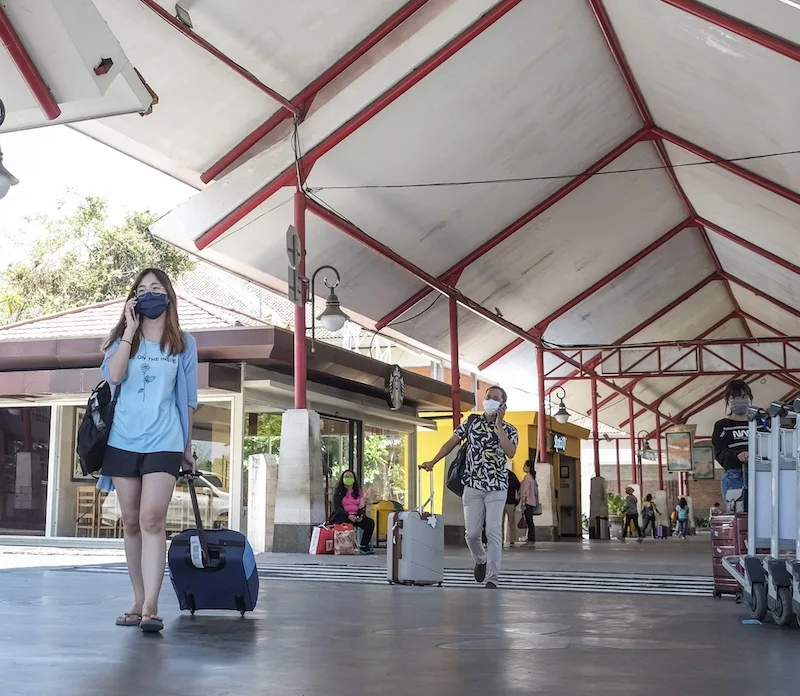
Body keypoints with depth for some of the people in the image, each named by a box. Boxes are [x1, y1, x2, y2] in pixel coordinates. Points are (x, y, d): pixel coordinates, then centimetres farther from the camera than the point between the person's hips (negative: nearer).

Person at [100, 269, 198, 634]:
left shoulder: (184, 344, 8)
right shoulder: (123, 339, 10)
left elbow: (187, 400, 11)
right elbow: (114, 376, -10)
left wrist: (187, 448, 13)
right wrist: (130, 330, -8)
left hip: (164, 443, -2)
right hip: (123, 441, 3)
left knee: (152, 519, -16)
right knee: (131, 521, 5)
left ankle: (151, 607, -21)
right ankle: (138, 601, 13)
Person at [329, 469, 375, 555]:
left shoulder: (358, 491, 17)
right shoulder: (339, 492, 5)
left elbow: (363, 506, 11)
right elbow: (337, 507, -6)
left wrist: (361, 515, -12)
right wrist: (348, 516, -21)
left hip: (356, 516, 4)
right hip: (342, 516, -4)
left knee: (370, 522, -21)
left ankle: (364, 546, -17)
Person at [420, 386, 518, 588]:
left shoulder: (509, 430, 2)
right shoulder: (471, 422, 7)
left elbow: (510, 453, -16)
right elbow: (452, 442, 6)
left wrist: (498, 424, -13)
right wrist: (432, 462, -4)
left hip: (497, 487, -1)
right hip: (473, 486, 1)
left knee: (493, 532, -9)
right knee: (472, 533, 1)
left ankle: (492, 579, -5)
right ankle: (480, 561, 32)